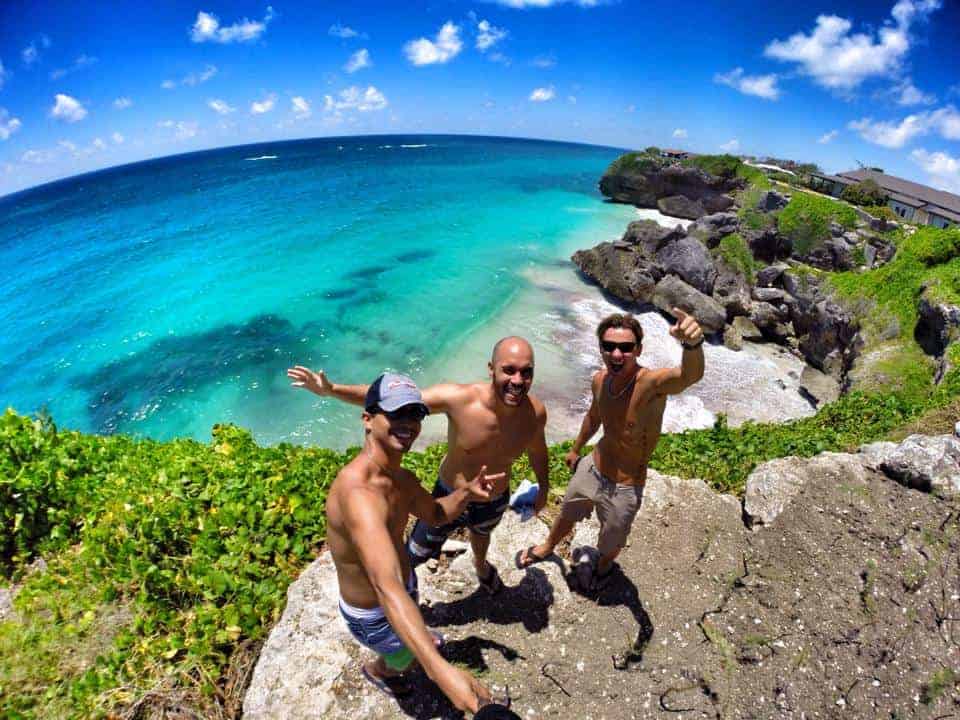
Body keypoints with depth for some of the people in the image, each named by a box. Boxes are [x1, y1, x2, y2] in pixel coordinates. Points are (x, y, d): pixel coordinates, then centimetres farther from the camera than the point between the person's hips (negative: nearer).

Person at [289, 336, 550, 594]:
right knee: (413, 556, 17)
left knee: (481, 535, 37)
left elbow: (537, 448, -3)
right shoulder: (458, 398, -36)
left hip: (496, 503, 3)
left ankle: (480, 565, 72)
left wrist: (544, 486, 13)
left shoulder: (535, 412, -26)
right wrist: (331, 390, -42)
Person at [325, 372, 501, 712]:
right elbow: (387, 588, -52)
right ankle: (376, 670, 61)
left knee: (414, 629, 38)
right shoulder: (358, 492, -43)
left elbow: (435, 513, 6)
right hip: (371, 613, -7)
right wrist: (439, 669, -60)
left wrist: (465, 493, -16)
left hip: (405, 581, 7)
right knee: (404, 658, 26)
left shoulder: (402, 479, -12)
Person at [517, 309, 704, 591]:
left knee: (611, 543, 25)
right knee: (566, 516, 30)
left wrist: (693, 344, -78)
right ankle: (547, 547, 63)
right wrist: (575, 449, 23)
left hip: (624, 489, -4)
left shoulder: (651, 383, -32)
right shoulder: (600, 380, -12)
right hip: (590, 469, 5)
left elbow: (691, 375, -55)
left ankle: (604, 566, 61)